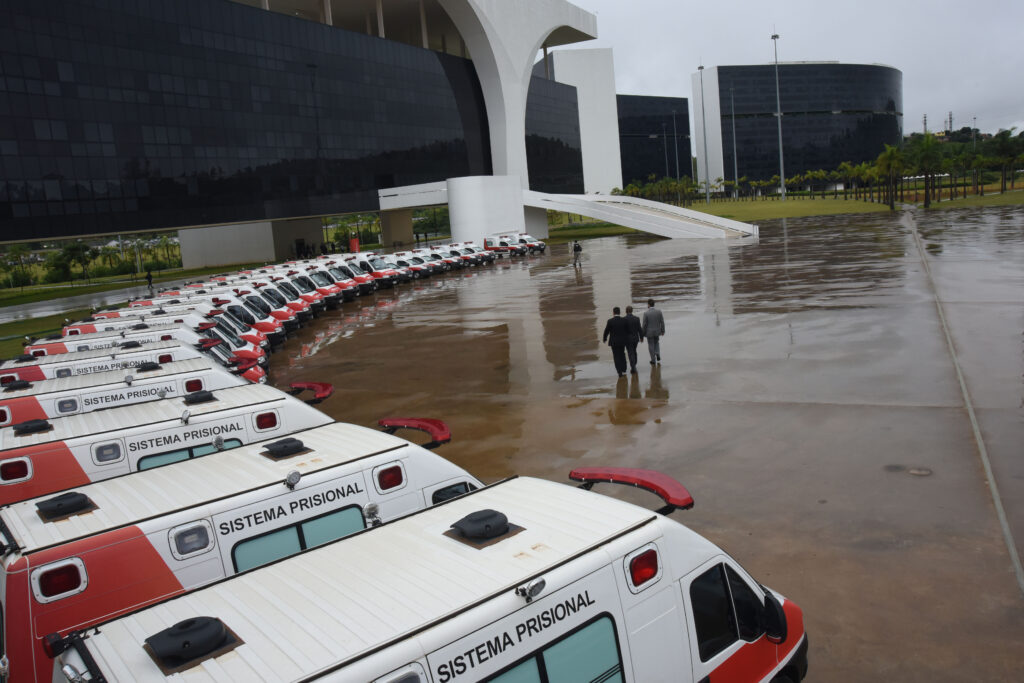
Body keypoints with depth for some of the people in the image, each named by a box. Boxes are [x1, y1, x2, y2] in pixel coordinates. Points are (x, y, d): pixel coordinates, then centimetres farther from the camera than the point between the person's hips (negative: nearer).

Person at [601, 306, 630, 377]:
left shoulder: (610, 321, -15)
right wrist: (627, 339, 16)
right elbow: (627, 330, -1)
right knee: (622, 355, 21)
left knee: (616, 357, 4)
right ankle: (623, 370, 24)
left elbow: (606, 331, -7)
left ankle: (620, 372, -1)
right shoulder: (624, 320, -7)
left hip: (614, 342, -3)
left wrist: (604, 339, 11)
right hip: (622, 341, 3)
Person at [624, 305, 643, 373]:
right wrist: (641, 337, 8)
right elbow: (640, 329, -5)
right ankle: (634, 365, 34)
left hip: (628, 339, -3)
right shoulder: (636, 318, -8)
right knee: (634, 351, 23)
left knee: (630, 353, 1)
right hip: (635, 338, 3)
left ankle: (633, 368, -9)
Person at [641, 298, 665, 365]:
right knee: (656, 343, 27)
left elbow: (645, 324, -13)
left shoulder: (646, 313, -17)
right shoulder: (659, 311, -7)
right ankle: (658, 354, 7)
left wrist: (643, 333, -2)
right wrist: (663, 331, 7)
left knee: (651, 346, 9)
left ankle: (653, 360, 15)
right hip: (657, 331, 3)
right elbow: (662, 322, -4)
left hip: (649, 332, -3)